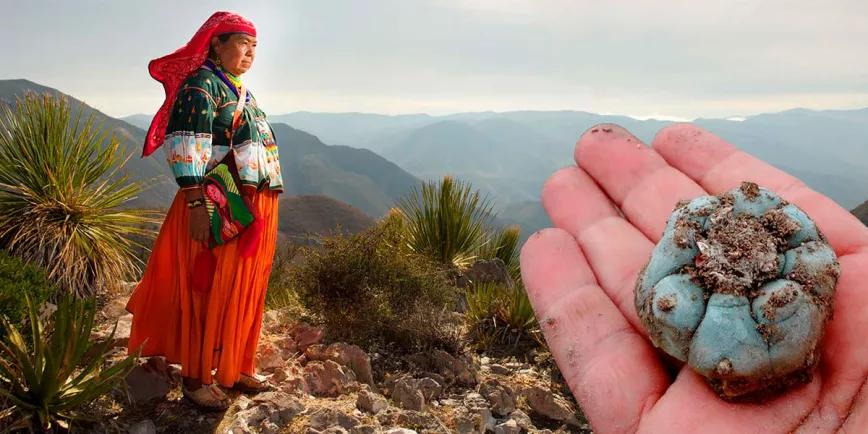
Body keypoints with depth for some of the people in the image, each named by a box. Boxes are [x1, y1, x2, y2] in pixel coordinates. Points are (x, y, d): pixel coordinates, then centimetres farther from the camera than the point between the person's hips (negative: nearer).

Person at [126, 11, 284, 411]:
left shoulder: (242, 92, 20)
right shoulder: (201, 84, -8)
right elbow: (186, 148, -18)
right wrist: (196, 203, -24)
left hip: (256, 208, 9)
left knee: (244, 292, 12)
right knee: (207, 293, -1)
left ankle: (234, 368, 23)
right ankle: (196, 378, 10)